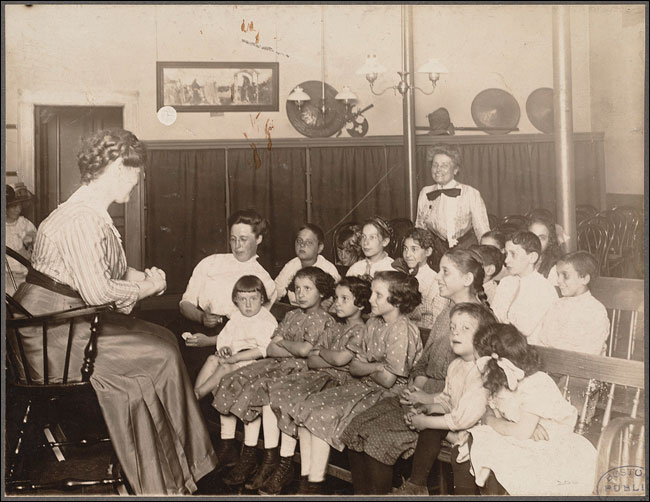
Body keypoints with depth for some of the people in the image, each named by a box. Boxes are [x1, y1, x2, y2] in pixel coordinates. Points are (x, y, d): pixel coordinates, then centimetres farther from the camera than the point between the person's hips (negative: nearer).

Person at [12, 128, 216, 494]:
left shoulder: (96, 215, 11)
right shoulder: (81, 219, -22)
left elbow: (108, 272, 18)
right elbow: (97, 291, -27)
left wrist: (141, 279, -2)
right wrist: (144, 287, -11)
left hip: (72, 322, 10)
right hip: (53, 336, -10)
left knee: (165, 338, 4)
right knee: (160, 355, -8)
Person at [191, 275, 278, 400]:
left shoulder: (267, 321, -10)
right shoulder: (236, 318, 13)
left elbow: (264, 349, -18)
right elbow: (224, 338, 18)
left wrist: (235, 357, -21)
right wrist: (225, 348, -8)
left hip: (253, 361, -7)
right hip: (234, 357, 7)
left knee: (225, 368, -26)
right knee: (212, 359, -16)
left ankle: (197, 395, -21)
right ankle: (194, 392, -20)